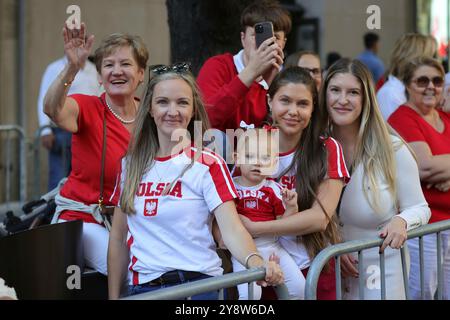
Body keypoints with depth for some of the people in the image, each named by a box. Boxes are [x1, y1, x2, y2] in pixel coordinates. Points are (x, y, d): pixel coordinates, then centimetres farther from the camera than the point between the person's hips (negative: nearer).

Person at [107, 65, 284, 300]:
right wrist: (113, 296, 7)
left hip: (197, 284, -4)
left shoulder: (208, 164, -5)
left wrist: (256, 262, -36)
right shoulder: (130, 164, 7)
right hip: (142, 287, 4)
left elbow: (231, 229, -16)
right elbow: (118, 238, 11)